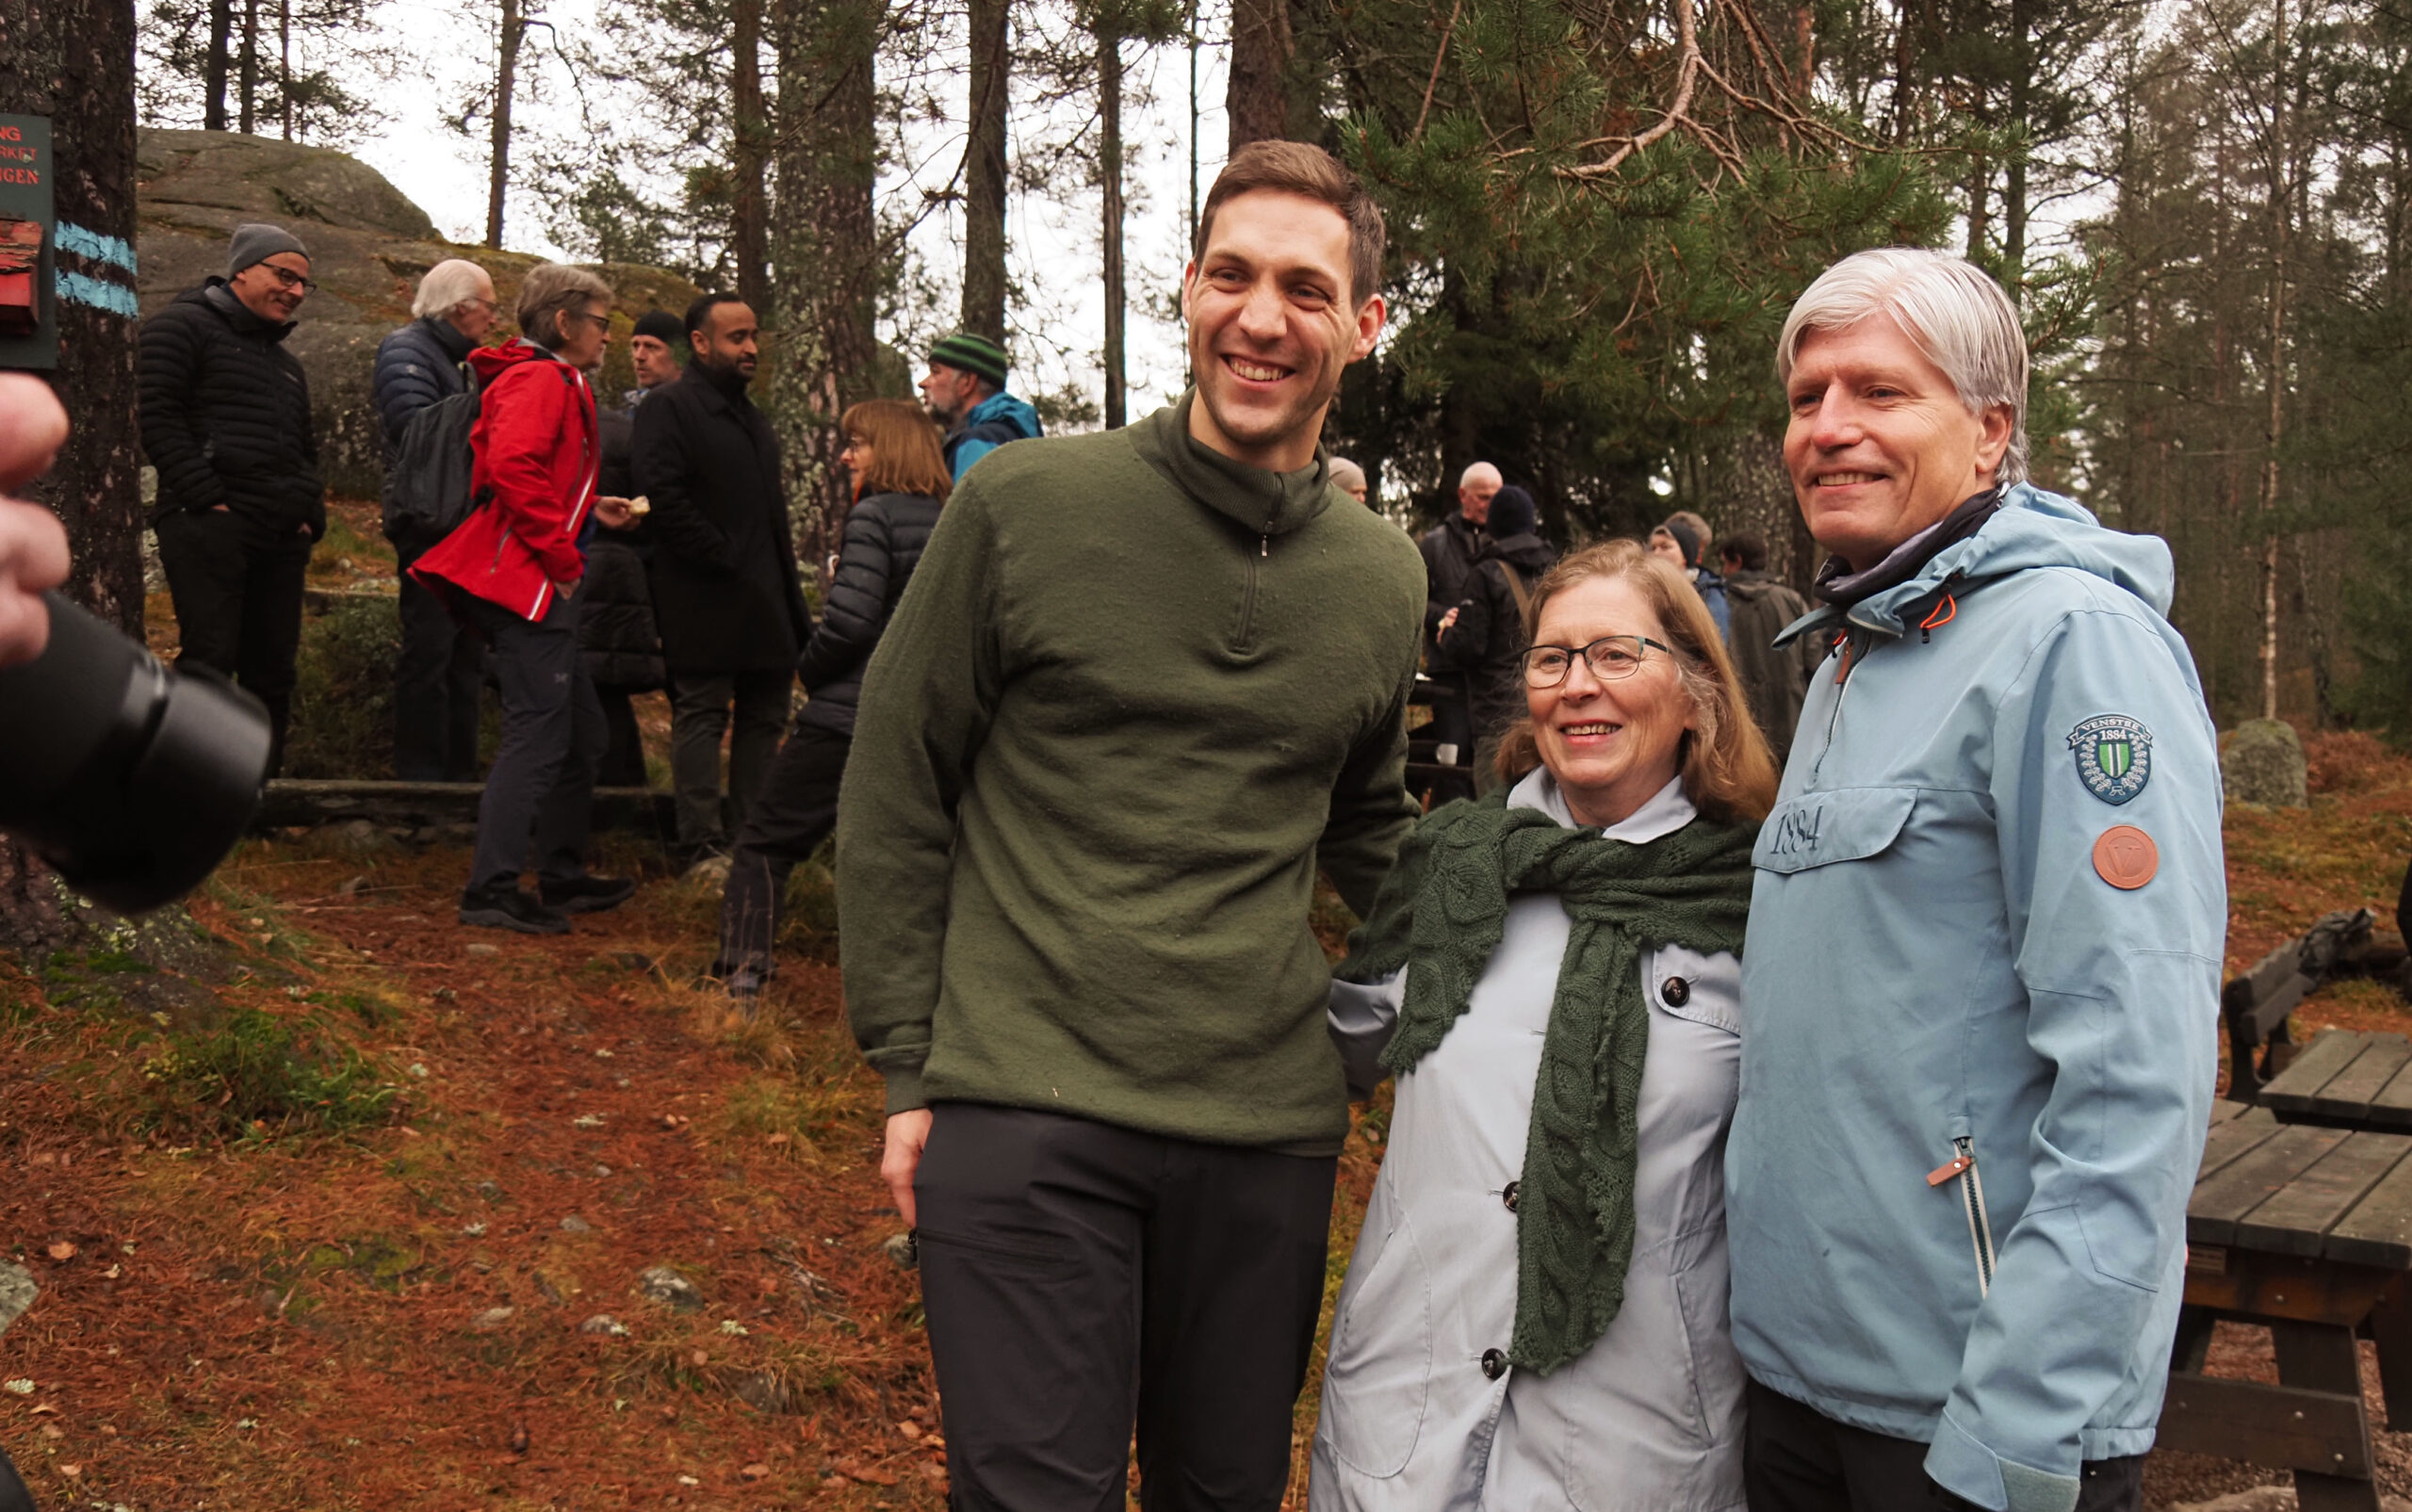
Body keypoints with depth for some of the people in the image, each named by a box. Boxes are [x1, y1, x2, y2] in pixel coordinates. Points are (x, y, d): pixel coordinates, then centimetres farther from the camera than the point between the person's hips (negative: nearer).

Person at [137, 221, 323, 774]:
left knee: (273, 667, 6)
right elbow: (158, 417, -8)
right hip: (210, 525, -8)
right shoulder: (184, 327, 3)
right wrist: (206, 498, -15)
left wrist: (310, 515, 14)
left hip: (281, 538, 8)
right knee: (210, 656, -13)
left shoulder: (286, 364, 28)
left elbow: (305, 448, 32)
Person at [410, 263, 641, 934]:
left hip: (535, 586, 11)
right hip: (531, 584, -11)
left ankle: (564, 877, 26)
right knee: (537, 734, -10)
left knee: (580, 731, 17)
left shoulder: (551, 382, 22)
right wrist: (562, 556, -21)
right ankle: (491, 890, -9)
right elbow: (513, 468, -26)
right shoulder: (541, 380, -11)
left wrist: (589, 508, 20)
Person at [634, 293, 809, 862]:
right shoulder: (668, 408, -7)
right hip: (706, 601, -9)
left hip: (764, 599, 9)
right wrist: (723, 557, -19)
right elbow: (662, 496, -18)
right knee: (702, 715, -3)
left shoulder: (750, 416, 21)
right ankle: (703, 840, 0)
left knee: (764, 717, 11)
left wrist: (787, 586, 15)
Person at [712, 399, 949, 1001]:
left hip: (845, 717, -6)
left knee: (765, 841, 4)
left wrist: (808, 668, -2)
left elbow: (851, 618, -20)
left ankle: (742, 971, -4)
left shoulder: (874, 515, -10)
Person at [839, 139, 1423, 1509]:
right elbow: (894, 790, 0)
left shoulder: (1381, 574, 7)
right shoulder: (1025, 504, -5)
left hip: (1271, 1129, 4)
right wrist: (910, 1066, -2)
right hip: (1022, 1115, -4)